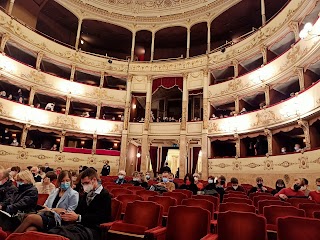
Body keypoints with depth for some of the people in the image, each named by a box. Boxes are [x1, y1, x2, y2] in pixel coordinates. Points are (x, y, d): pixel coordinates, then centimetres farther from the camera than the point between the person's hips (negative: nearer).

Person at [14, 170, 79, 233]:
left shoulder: (74, 194, 3)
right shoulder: (54, 191, 21)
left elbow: (70, 214, -3)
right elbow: (45, 206, 16)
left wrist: (51, 210, -3)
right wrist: (56, 210, -5)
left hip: (56, 221, -5)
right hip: (45, 216, 5)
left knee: (30, 217, -24)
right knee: (29, 230, -28)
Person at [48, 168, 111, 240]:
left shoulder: (105, 195, -1)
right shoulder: (85, 195, 25)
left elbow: (100, 217, -12)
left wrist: (78, 217, -17)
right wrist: (69, 215, -3)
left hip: (92, 229, -6)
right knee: (52, 232, -23)